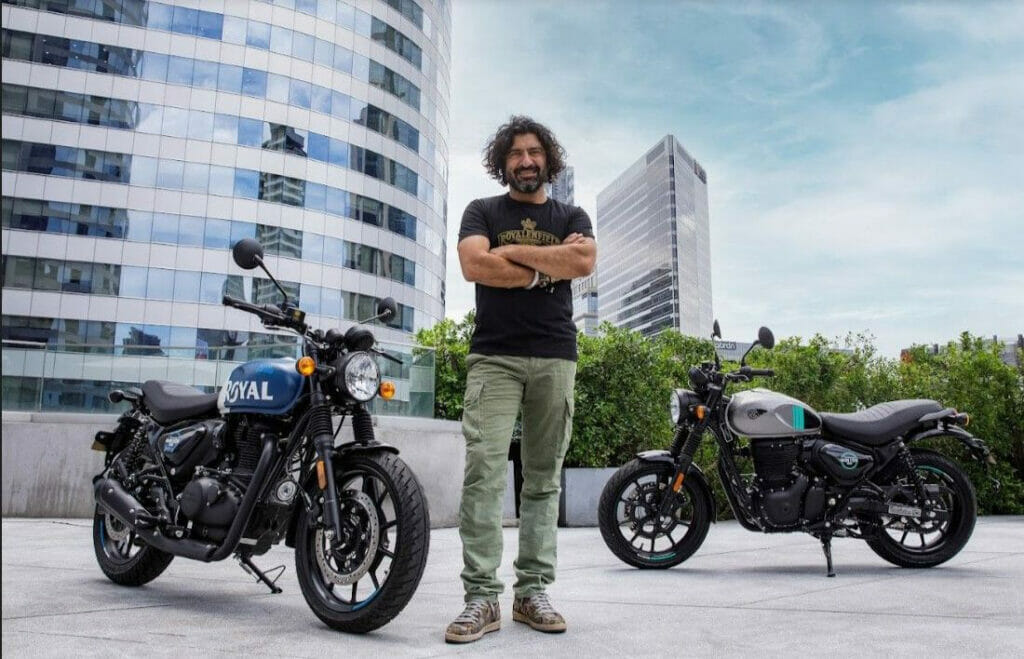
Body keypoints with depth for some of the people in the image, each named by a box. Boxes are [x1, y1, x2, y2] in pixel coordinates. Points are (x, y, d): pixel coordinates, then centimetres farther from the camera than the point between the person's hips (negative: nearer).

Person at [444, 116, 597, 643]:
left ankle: (532, 592, 8)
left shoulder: (571, 217, 18)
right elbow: (474, 265, -7)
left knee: (543, 479, 2)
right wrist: (547, 267, -2)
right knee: (483, 472, -13)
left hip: (555, 359, 2)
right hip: (494, 357, -2)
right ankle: (482, 597, -9)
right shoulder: (482, 212, 14)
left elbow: (584, 262, -5)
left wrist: (514, 251, -4)